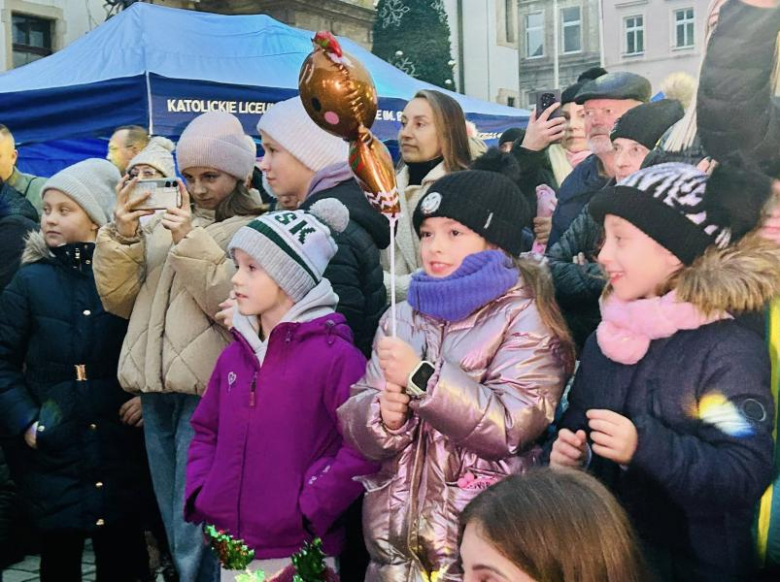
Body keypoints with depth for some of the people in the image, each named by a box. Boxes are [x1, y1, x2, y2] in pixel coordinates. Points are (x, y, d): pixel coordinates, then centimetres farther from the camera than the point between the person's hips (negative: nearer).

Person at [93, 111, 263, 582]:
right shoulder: (162, 222, 16)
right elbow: (119, 300, 11)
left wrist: (191, 242, -17)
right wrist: (122, 235, -3)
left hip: (208, 390, -6)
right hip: (157, 390, 6)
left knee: (197, 536, -7)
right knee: (177, 530, 14)